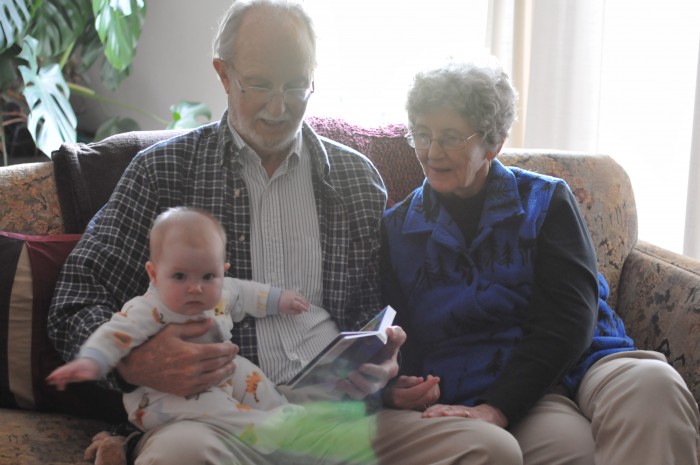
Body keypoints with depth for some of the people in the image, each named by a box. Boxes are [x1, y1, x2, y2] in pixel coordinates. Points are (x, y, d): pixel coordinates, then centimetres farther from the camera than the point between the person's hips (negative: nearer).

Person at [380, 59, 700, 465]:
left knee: (653, 382, -34)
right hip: (480, 384, -2)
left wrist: (496, 407, -20)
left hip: (581, 360, 3)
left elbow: (568, 318, -6)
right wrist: (402, 388, -13)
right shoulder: (395, 229, 13)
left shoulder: (546, 201, 7)